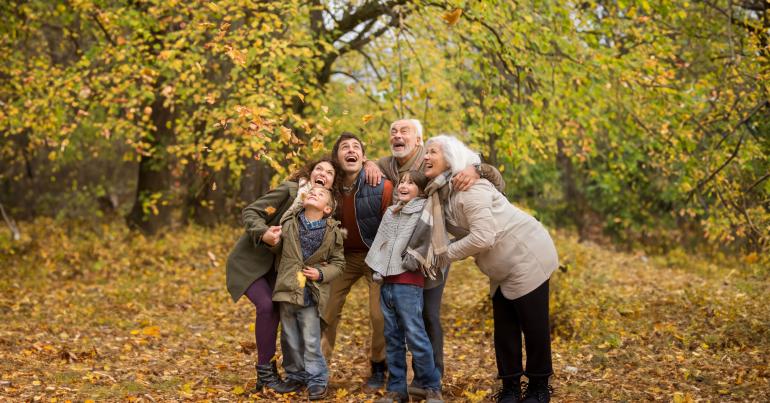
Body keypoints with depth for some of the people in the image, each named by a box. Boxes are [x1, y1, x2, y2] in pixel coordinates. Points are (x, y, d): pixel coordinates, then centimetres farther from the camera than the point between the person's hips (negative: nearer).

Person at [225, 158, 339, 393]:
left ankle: (292, 366, 11)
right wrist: (263, 234, -34)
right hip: (249, 260, -6)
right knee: (267, 306, -22)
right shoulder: (289, 190, -17)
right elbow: (250, 212, -16)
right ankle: (265, 372, -9)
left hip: (277, 265, 6)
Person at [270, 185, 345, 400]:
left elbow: (338, 262, 6)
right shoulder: (289, 223, 1)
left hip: (311, 293, -2)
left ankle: (317, 379, 13)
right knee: (290, 338, 11)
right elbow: (278, 251, 15)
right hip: (287, 289, 3)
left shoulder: (333, 232, -3)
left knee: (311, 341, 0)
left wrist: (321, 274, -9)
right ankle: (296, 376, 26)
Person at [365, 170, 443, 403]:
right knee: (392, 337, 7)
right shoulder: (391, 212, 18)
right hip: (387, 282, 6)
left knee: (415, 336, -10)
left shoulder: (425, 211, -1)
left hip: (409, 281, -6)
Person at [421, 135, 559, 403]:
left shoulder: (470, 186, -23)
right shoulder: (441, 192, 4)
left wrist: (446, 252, -18)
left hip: (527, 256, -9)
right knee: (504, 328, 10)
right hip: (504, 266, 9)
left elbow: (483, 237, -30)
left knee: (533, 326, 1)